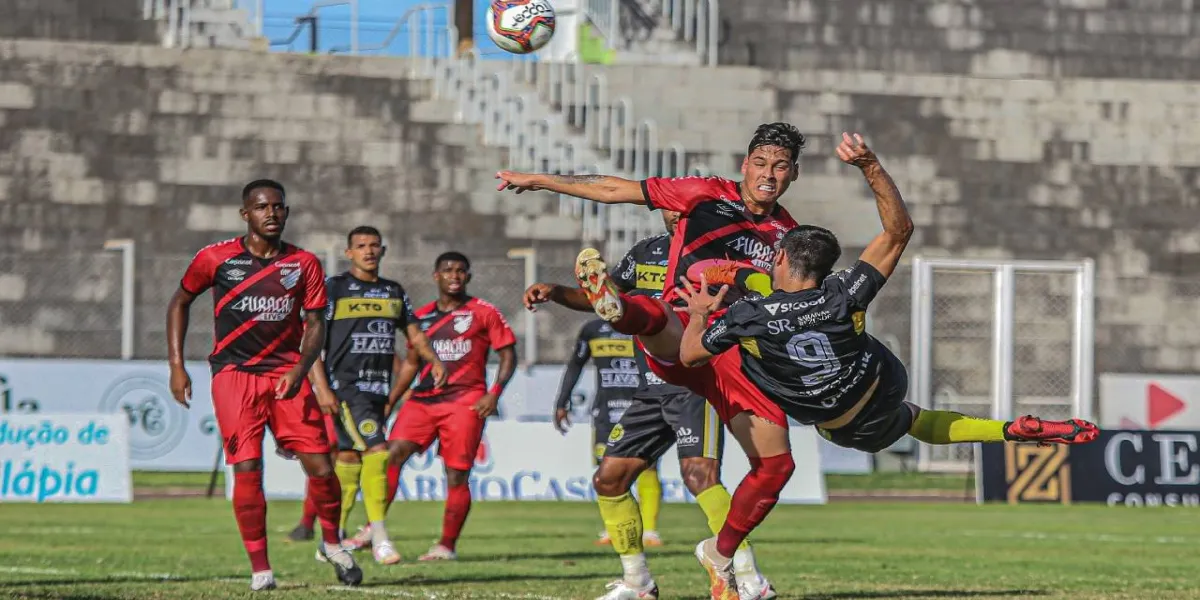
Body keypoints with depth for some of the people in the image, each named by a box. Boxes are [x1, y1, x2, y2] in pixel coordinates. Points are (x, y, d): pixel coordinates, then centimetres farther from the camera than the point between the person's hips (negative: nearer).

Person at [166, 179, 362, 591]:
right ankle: (259, 568, -1)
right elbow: (180, 302, 12)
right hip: (234, 372, -2)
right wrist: (176, 366, 5)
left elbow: (315, 324, 5)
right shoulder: (216, 259, 0)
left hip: (287, 374, 2)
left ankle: (331, 543, 21)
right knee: (247, 469, -11)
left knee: (320, 465, -5)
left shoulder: (304, 264, 4)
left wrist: (300, 369, -13)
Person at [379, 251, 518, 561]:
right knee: (392, 453, -15)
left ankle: (447, 545, 3)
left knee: (457, 475, -5)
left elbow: (508, 354, 4)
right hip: (423, 398, 3)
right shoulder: (422, 317, 16)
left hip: (465, 401, -3)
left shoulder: (483, 313, 4)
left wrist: (494, 392, -9)